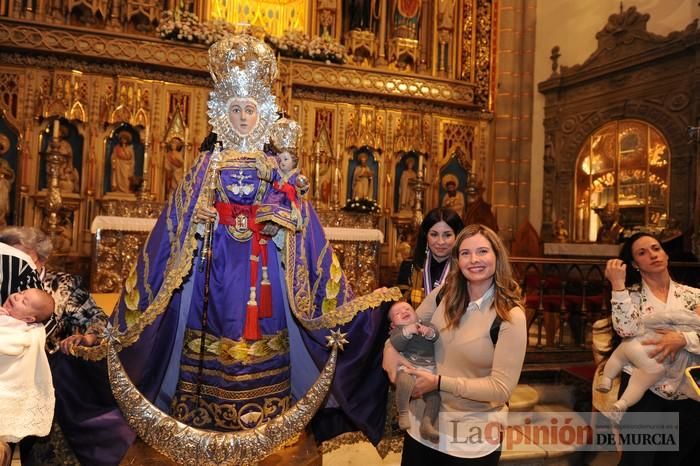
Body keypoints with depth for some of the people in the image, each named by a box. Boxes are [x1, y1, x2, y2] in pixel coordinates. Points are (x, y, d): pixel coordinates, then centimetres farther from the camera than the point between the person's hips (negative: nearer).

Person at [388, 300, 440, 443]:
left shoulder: (426, 324, 23)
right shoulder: (396, 331, 16)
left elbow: (436, 335, 1)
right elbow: (396, 344, -8)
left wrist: (429, 332, -23)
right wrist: (407, 331, -24)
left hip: (428, 369, 4)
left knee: (434, 394, -12)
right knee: (404, 381, -34)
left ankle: (427, 424, -2)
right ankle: (403, 413, -17)